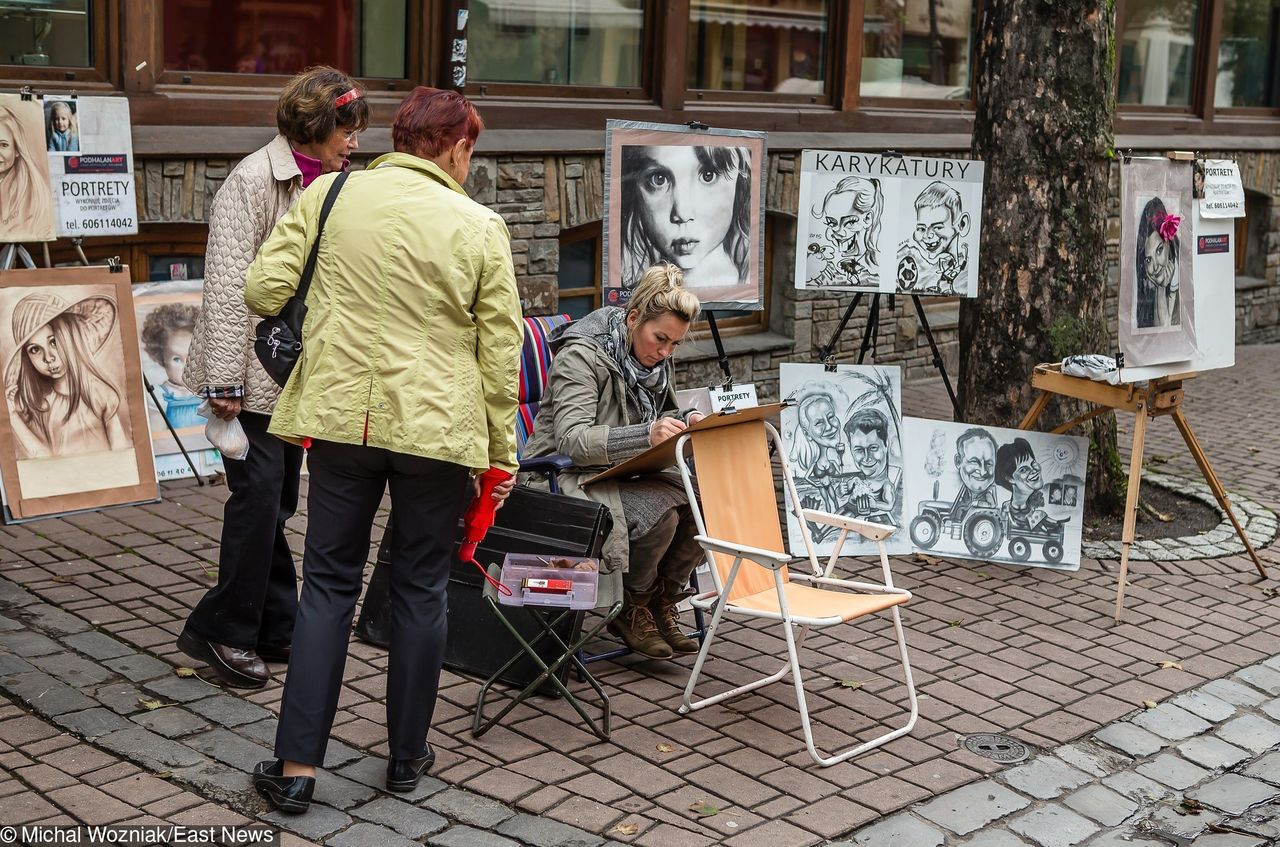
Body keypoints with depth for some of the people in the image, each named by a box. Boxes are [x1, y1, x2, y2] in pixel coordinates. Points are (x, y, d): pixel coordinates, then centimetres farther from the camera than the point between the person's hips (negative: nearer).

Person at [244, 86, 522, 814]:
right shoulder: (480, 226, -5)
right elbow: (502, 351, -2)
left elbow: (264, 291, -2)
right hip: (437, 428, -1)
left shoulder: (329, 195, -1)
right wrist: (502, 449, 7)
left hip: (340, 418, 2)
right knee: (421, 589, 13)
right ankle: (408, 756, 25)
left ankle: (298, 765, 11)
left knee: (329, 583, 12)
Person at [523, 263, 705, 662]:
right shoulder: (581, 356, -19)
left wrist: (685, 420, -4)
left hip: (624, 472, 7)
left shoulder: (655, 360, 6)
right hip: (570, 477, -7)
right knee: (660, 515, -31)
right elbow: (571, 439, -28)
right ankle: (631, 610, -6)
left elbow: (660, 415, 21)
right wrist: (646, 435, -41)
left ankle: (661, 603, 0)